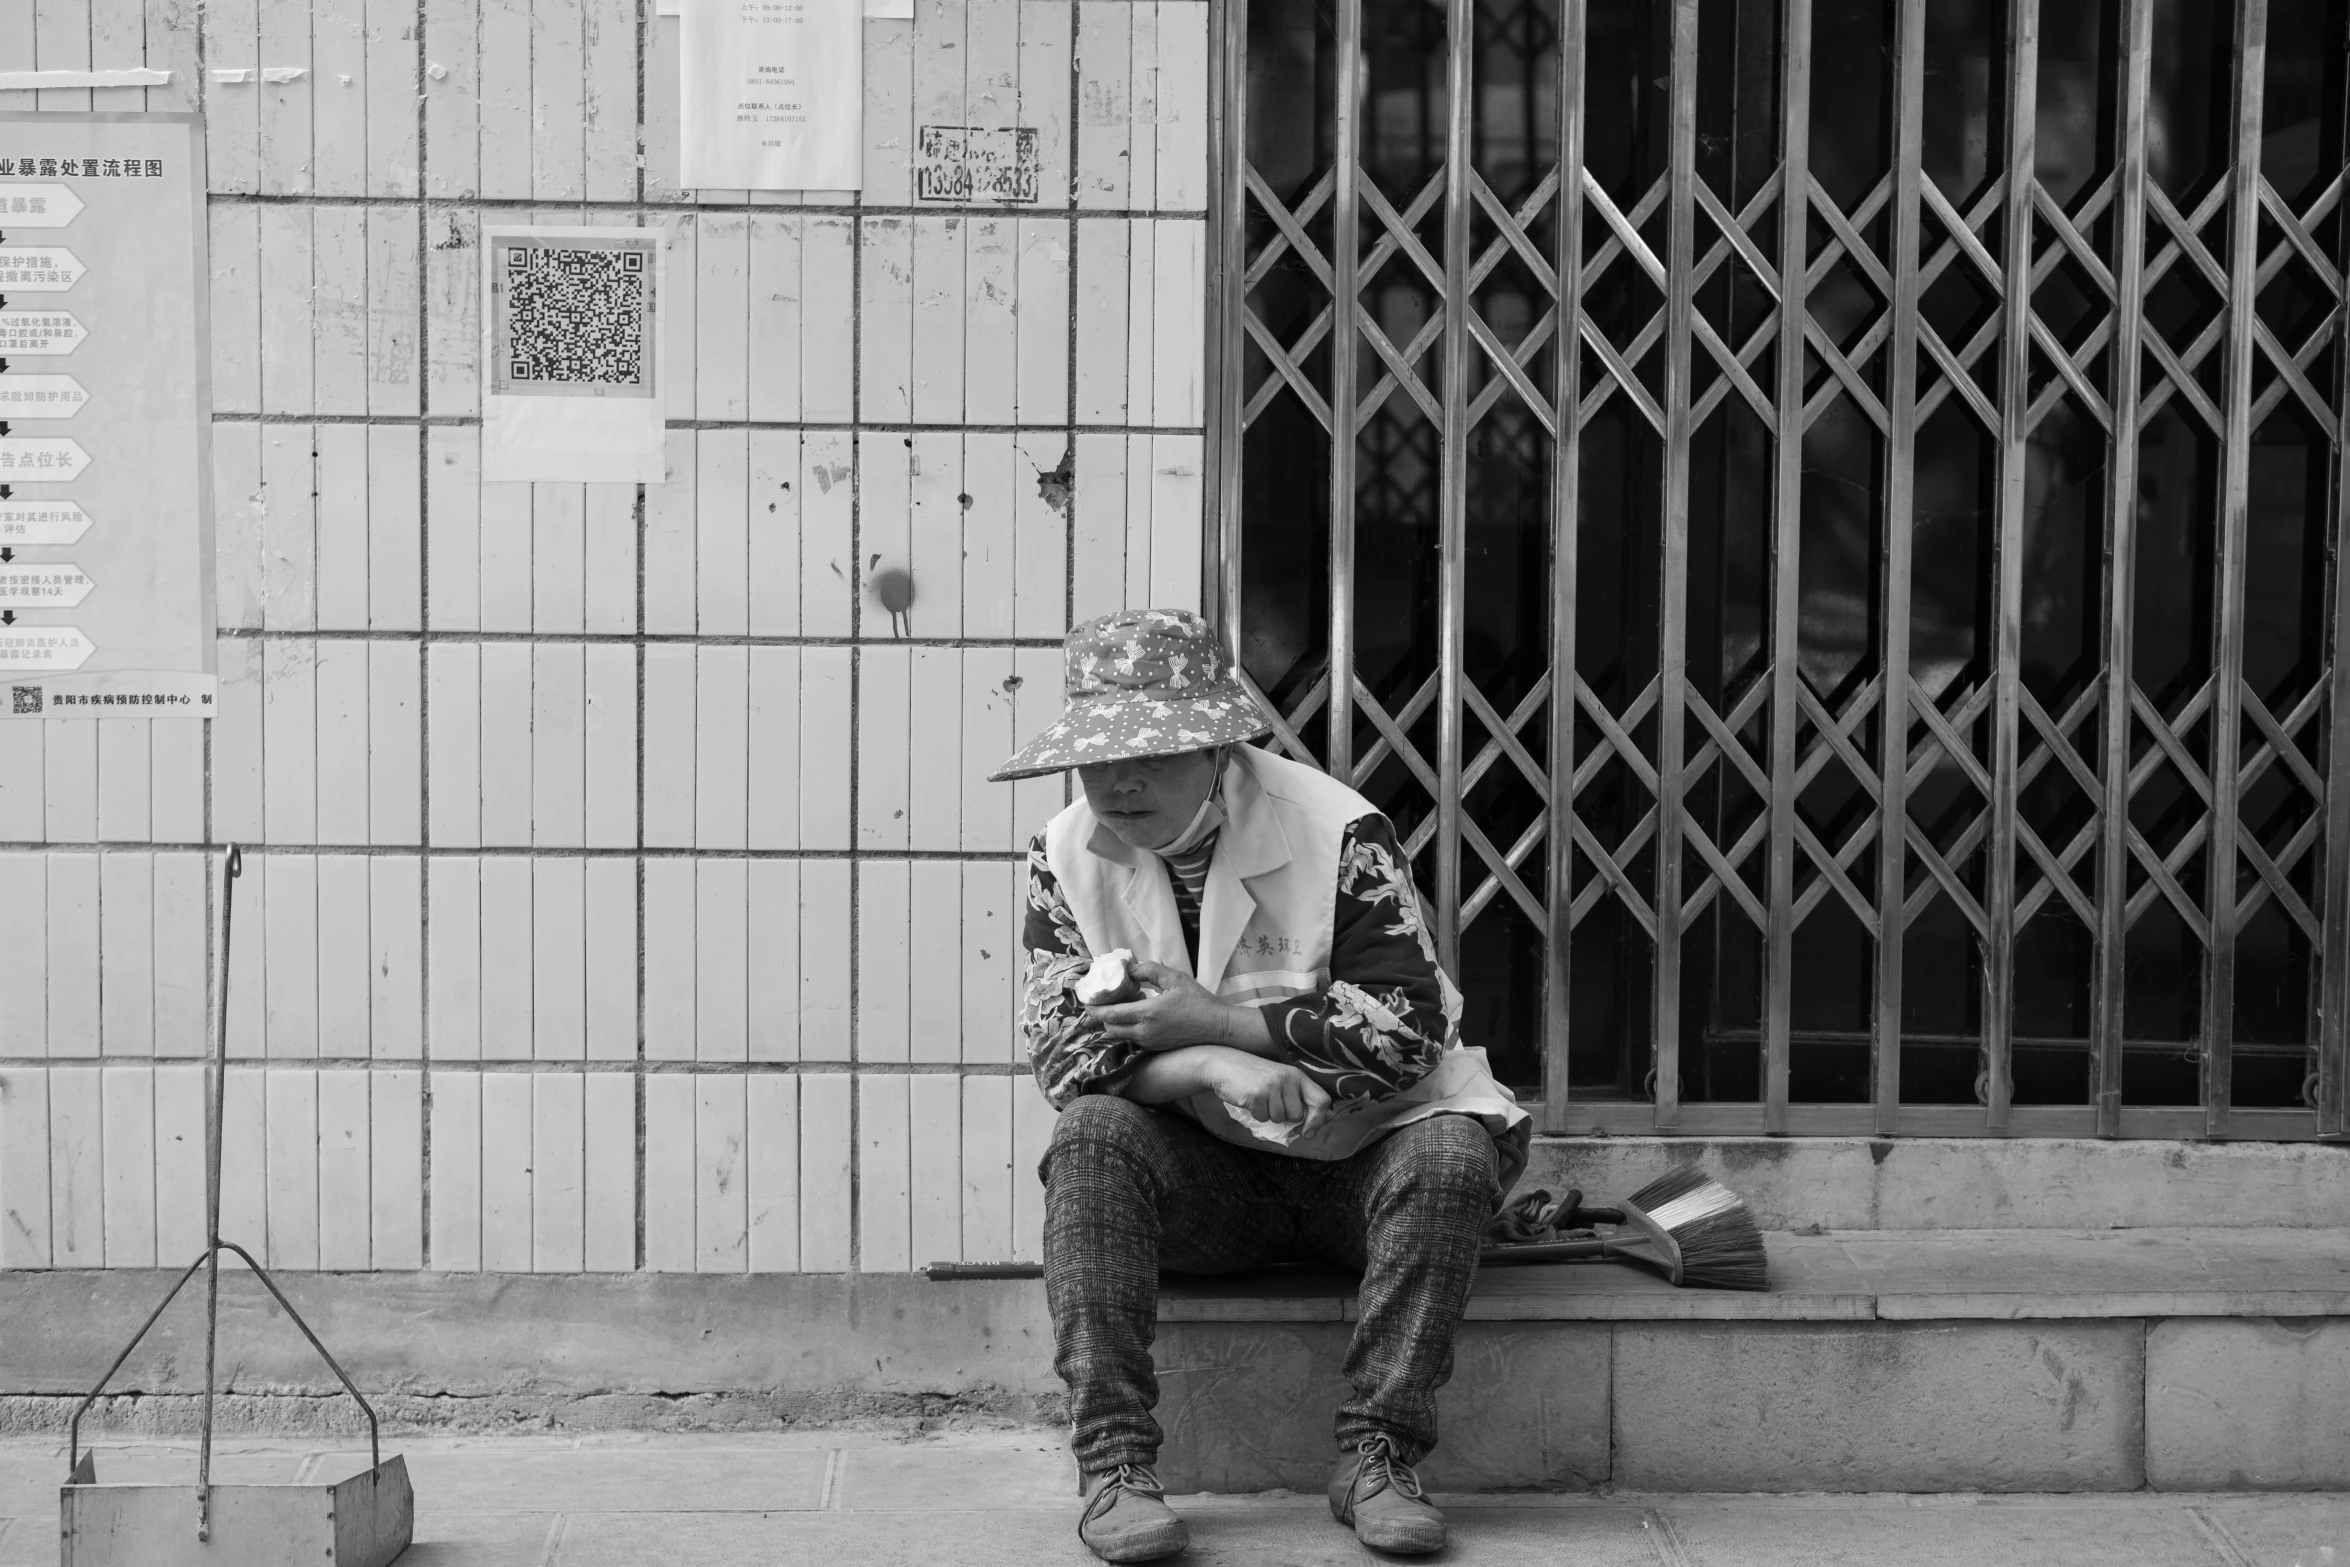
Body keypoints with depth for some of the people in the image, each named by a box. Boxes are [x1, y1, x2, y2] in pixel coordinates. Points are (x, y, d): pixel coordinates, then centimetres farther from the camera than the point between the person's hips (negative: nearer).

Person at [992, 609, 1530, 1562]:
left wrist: (1217, 1022, -21)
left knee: (1450, 1155, -31)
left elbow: (1410, 1029, -18)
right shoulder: (1067, 857, -2)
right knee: (1090, 1137, -27)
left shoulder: (1337, 833, -13)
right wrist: (1212, 1070, -27)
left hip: (1354, 1156, -1)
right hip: (1199, 1176, 2)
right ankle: (1113, 1466, -30)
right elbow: (1060, 1053, -8)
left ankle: (1377, 1455, -22)